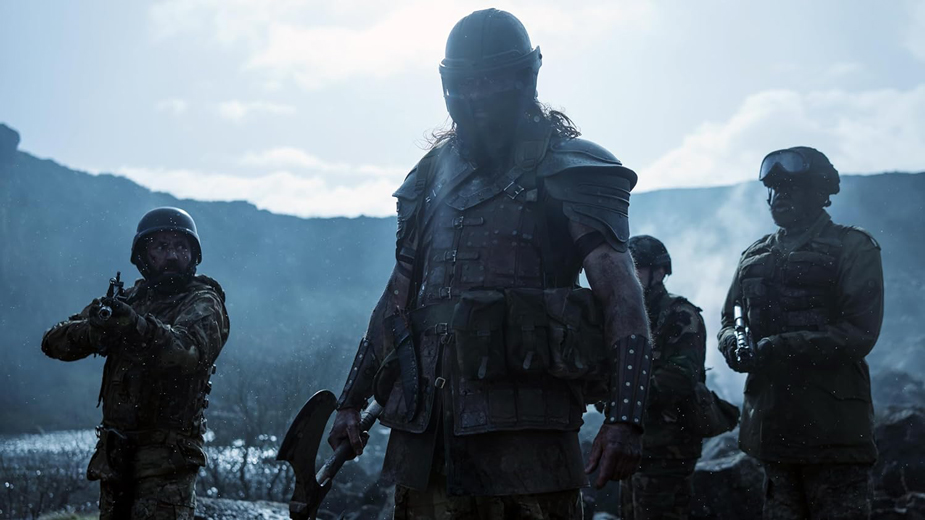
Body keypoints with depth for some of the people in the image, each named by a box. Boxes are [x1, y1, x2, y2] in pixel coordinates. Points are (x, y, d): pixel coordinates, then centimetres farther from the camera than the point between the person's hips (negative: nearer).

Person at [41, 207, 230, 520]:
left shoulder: (202, 303, -3)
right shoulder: (127, 299, 13)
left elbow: (187, 350, -26)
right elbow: (54, 341, 6)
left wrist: (133, 324, -41)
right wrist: (94, 328, -16)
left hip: (167, 453, -6)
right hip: (115, 449, 6)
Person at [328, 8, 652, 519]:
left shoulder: (566, 170, 0)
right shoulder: (433, 175, 17)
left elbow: (620, 293, -10)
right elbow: (398, 297, 22)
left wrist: (625, 415, -22)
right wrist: (351, 401, 19)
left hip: (523, 426, -5)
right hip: (423, 429, 5)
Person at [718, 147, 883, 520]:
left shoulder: (852, 248, -1)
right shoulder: (756, 256, 18)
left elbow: (859, 333, -11)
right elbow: (729, 319, 20)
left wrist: (778, 349, -19)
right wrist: (733, 344, -5)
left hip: (831, 427, -6)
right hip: (773, 423, 6)